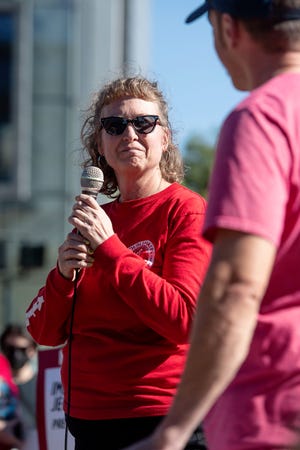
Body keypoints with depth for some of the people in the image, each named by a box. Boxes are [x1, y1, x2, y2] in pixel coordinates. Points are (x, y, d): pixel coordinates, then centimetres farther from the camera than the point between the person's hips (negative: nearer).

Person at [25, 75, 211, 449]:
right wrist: (63, 275, -10)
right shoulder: (92, 220, 12)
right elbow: (44, 333, 10)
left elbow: (185, 320, -19)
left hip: (160, 418, -6)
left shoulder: (187, 210, -6)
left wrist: (109, 249, -18)